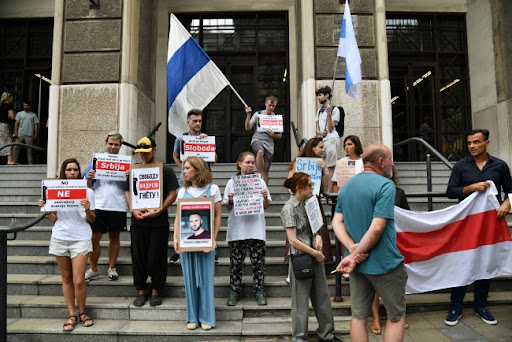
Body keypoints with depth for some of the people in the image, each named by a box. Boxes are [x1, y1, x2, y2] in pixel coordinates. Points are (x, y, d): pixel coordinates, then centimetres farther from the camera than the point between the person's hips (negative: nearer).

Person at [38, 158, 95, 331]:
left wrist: (87, 210, -17)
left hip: (80, 238, -3)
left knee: (78, 281, -6)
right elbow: (55, 219, 12)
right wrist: (46, 211, -6)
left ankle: (82, 312, 18)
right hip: (60, 238, 3)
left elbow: (92, 220, 3)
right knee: (66, 278, 10)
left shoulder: (87, 192, 1)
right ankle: (72, 315, 23)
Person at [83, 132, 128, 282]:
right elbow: (88, 185, 10)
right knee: (94, 238, 1)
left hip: (118, 206, 0)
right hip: (98, 206, 0)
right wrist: (89, 178, -11)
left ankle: (111, 268, 23)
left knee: (114, 237, 10)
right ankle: (93, 269, 17)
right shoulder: (97, 160, 9)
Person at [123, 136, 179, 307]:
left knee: (156, 258, 1)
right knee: (138, 257, 8)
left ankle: (156, 292, 18)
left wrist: (158, 211, -14)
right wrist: (133, 210, -4)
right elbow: (128, 192, 13)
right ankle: (141, 292, 22)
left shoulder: (166, 170, 0)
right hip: (138, 222, 4)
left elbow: (172, 195, -3)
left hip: (159, 222, -3)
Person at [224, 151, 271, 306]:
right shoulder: (232, 182, 6)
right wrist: (230, 200, -12)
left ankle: (259, 290, 15)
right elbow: (227, 207, 8)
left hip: (256, 227, 0)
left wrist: (265, 197, -11)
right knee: (236, 261, 5)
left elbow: (266, 206, 9)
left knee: (258, 260, 3)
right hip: (237, 228, 0)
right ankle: (234, 291, 17)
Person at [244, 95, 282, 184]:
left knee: (266, 171, 1)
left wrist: (273, 135, -8)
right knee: (260, 151, -37)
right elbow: (248, 128, -2)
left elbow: (280, 136, 13)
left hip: (269, 144, 3)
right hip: (257, 140, -2)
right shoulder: (258, 114, 3)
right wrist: (248, 115, -13)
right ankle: (260, 177, -29)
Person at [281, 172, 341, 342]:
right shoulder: (289, 208, -15)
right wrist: (316, 253, -14)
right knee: (301, 301, 6)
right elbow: (293, 240, -18)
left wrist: (318, 236, -3)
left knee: (323, 297, 15)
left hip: (315, 256, 7)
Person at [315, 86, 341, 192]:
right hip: (321, 140, 7)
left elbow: (331, 129, -10)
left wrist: (329, 114, -20)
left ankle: (329, 191, -9)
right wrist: (320, 132, -6)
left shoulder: (334, 110, -1)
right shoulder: (319, 111, 20)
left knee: (331, 167, -9)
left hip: (331, 139, -7)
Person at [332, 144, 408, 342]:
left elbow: (337, 222, 2)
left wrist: (353, 248, -11)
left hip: (358, 263, 7)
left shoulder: (347, 186, 8)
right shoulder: (385, 185, -16)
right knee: (396, 316, 13)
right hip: (384, 263, -6)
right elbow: (377, 228, -24)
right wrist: (355, 256, -17)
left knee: (359, 315, 14)